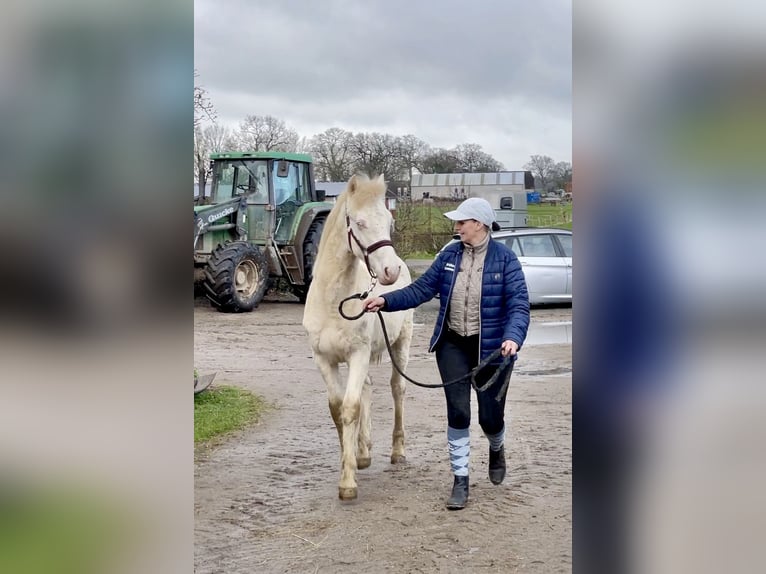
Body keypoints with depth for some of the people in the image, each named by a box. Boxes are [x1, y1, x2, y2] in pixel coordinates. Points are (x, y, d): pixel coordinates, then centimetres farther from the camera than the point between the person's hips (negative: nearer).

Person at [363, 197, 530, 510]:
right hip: (453, 345, 3)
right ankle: (460, 481, 9)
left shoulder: (505, 259, -10)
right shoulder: (449, 255, 2)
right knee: (457, 412, -3)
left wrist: (513, 337, -35)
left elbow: (518, 304, -17)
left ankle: (497, 449, 43)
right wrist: (385, 300, -10)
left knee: (490, 416, 6)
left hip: (491, 348, -3)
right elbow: (421, 289, 2)